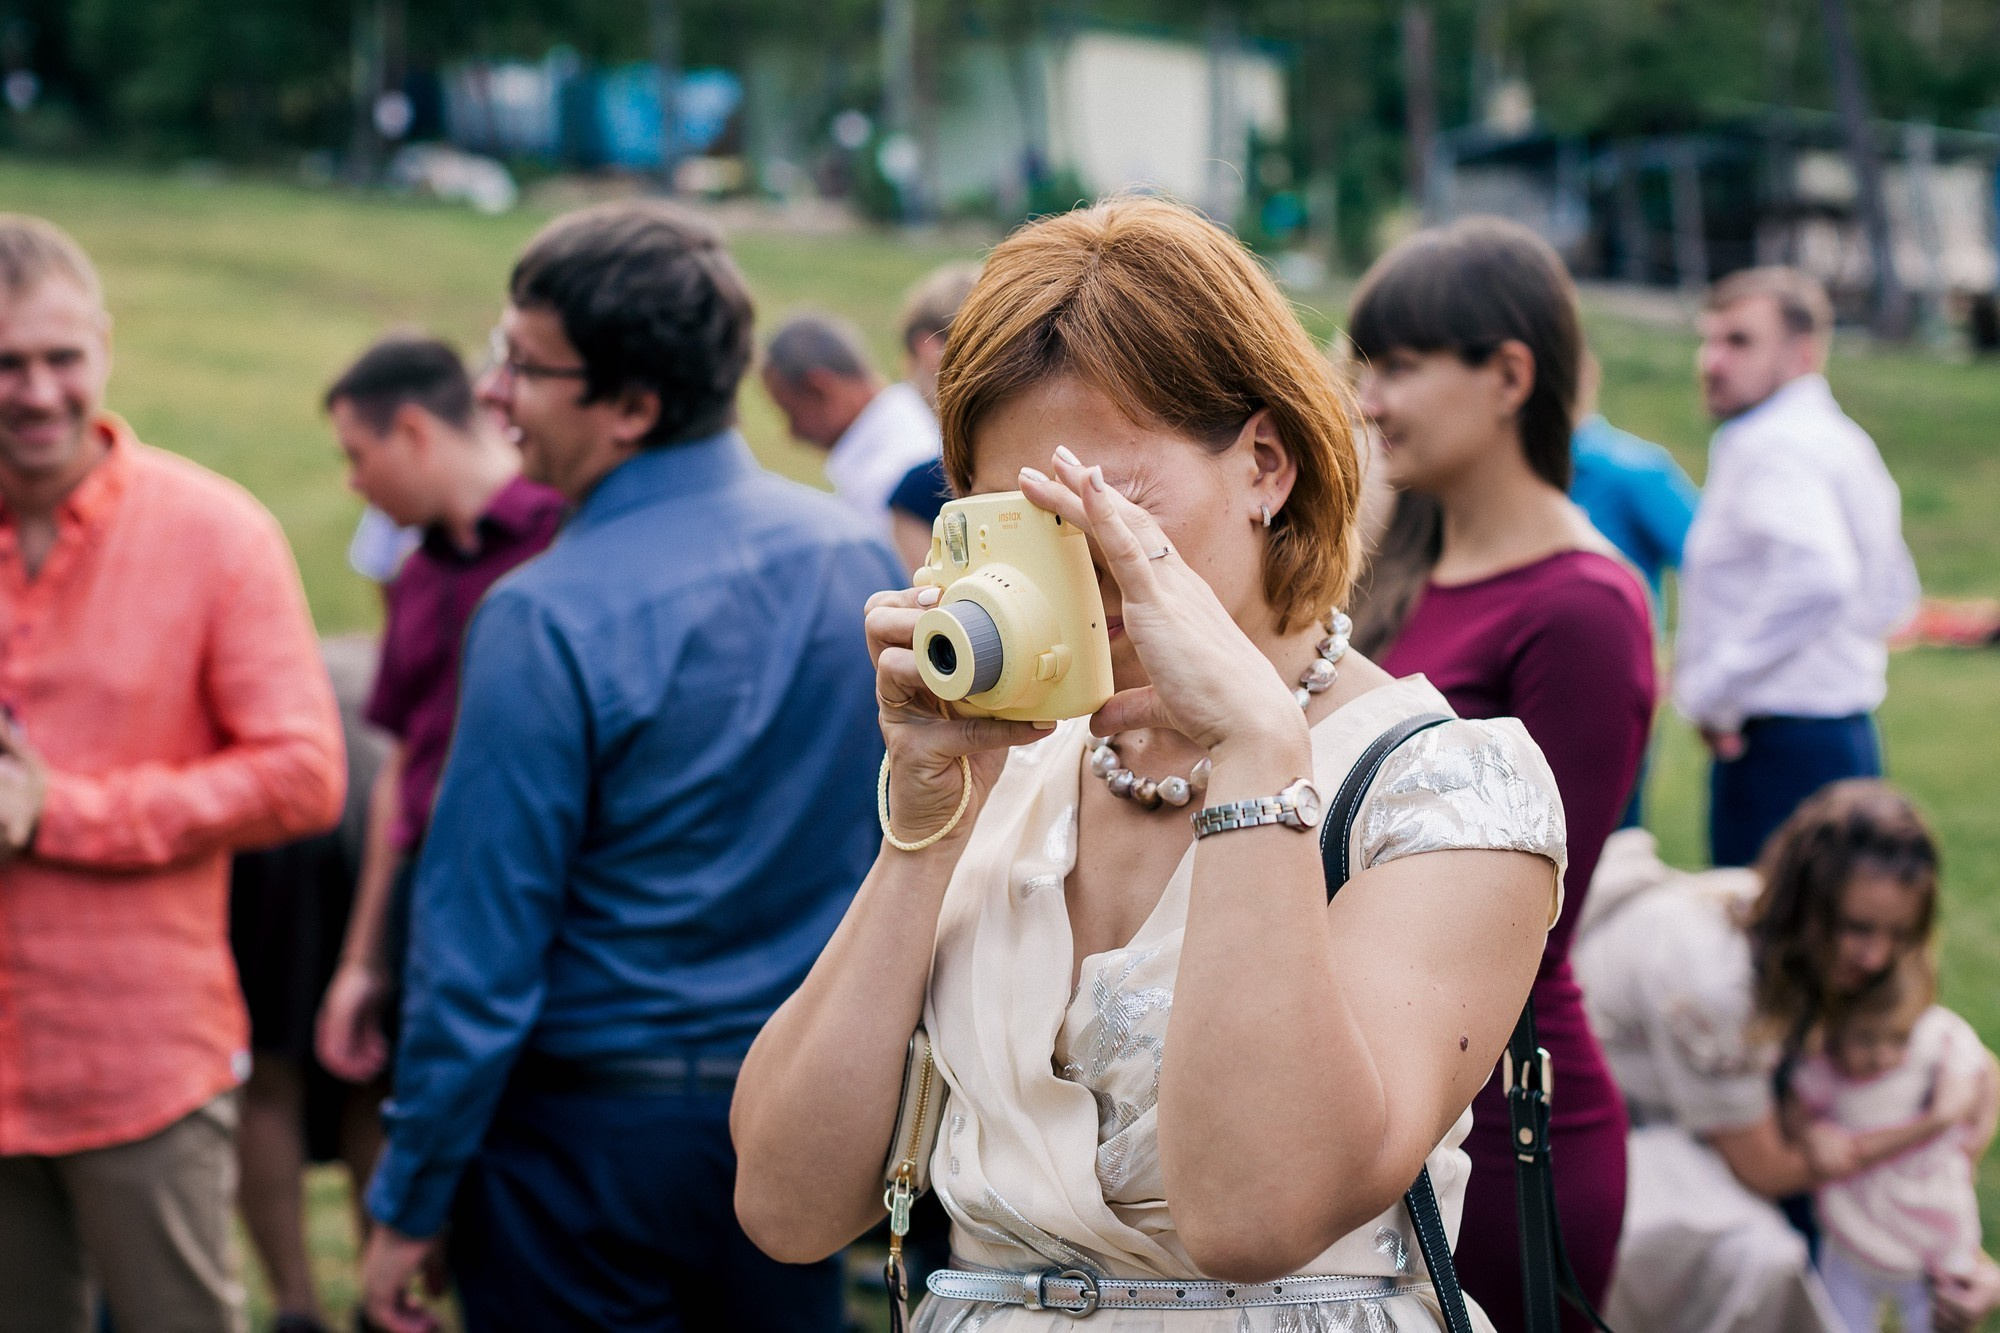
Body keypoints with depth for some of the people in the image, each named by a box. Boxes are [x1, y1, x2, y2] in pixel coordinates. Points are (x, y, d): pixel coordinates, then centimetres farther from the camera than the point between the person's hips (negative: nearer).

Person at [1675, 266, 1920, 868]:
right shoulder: (1844, 442, 18)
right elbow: (1892, 595, 26)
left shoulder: (1768, 448, -15)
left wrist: (1713, 687, -23)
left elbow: (1817, 580, -31)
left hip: (1782, 747, -11)